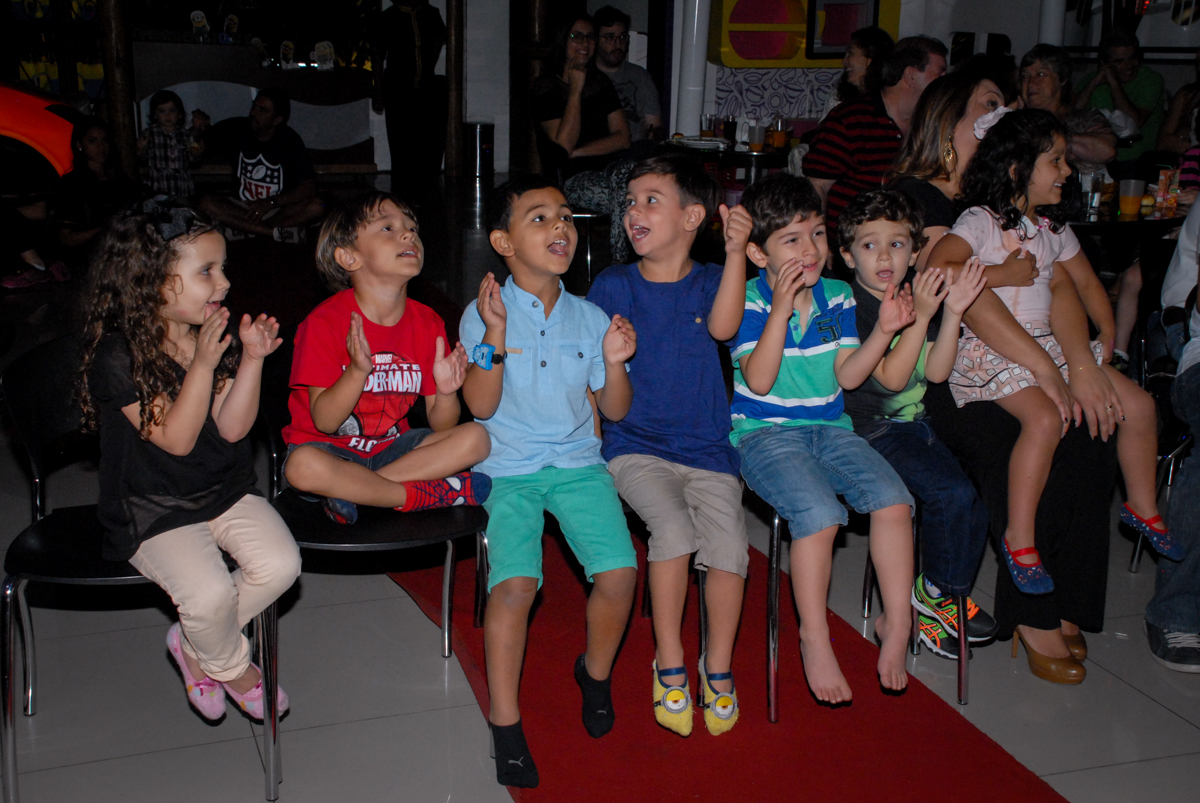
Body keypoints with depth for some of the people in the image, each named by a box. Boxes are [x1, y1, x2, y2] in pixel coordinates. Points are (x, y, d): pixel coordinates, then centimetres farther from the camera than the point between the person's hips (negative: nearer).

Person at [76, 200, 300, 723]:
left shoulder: (216, 336, 0)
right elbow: (175, 439, -22)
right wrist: (203, 365, -30)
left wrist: (252, 359, -18)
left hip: (226, 489, 6)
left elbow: (232, 427, -6)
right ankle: (231, 666, 10)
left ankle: (194, 645, 9)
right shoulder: (118, 355, -18)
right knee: (210, 592, -27)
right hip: (152, 508, -5)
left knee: (281, 565, -17)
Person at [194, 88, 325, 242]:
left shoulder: (289, 140, -11)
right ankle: (277, 232, -28)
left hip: (280, 208, -2)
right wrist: (198, 129, -17)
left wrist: (270, 203, -25)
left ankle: (242, 227, -24)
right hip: (243, 206, 2)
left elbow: (309, 188, -17)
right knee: (205, 203, -26)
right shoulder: (236, 129, -3)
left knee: (316, 207, -30)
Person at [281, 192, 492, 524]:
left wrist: (446, 391, -24)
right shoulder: (324, 322, -14)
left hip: (392, 446, 5)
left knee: (475, 438, -16)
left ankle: (353, 490, -19)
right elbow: (324, 421, -19)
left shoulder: (428, 323, -1)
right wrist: (358, 371, -35)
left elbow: (441, 425, -1)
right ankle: (428, 495, -22)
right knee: (304, 466, -38)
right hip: (333, 449, -5)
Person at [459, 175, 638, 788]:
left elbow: (615, 411, 11)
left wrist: (615, 363, -9)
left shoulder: (590, 318, 7)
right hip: (509, 468, -3)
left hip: (578, 462, 3)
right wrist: (495, 334, -23)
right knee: (515, 584, -24)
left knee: (619, 572, -18)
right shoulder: (482, 314, -2)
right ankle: (505, 725, -6)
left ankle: (596, 672, 15)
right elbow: (480, 406, -11)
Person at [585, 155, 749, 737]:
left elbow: (722, 326, -17)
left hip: (707, 449, 1)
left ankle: (718, 666, 6)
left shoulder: (710, 283, 7)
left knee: (729, 542, -18)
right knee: (674, 528, -26)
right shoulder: (614, 285, 5)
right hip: (636, 448, -1)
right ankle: (669, 665, -7)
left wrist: (736, 252, -25)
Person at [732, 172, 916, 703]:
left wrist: (884, 330, -9)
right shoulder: (749, 299, -8)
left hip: (828, 427, 5)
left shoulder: (837, 295, 8)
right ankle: (814, 636, -11)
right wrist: (781, 310, -24)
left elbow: (848, 376, 6)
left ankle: (896, 623, -2)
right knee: (820, 512, -30)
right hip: (764, 432, -5)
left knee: (894, 500, -18)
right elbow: (758, 381, -17)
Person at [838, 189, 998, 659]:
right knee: (952, 494, -23)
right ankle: (938, 593, 0)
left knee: (970, 510, -3)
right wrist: (920, 317, -26)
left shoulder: (920, 299, 10)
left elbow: (936, 372, 3)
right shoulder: (851, 308, -13)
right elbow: (891, 377, -19)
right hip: (870, 430, -8)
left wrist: (953, 313, -8)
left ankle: (936, 603, 16)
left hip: (913, 424, 8)